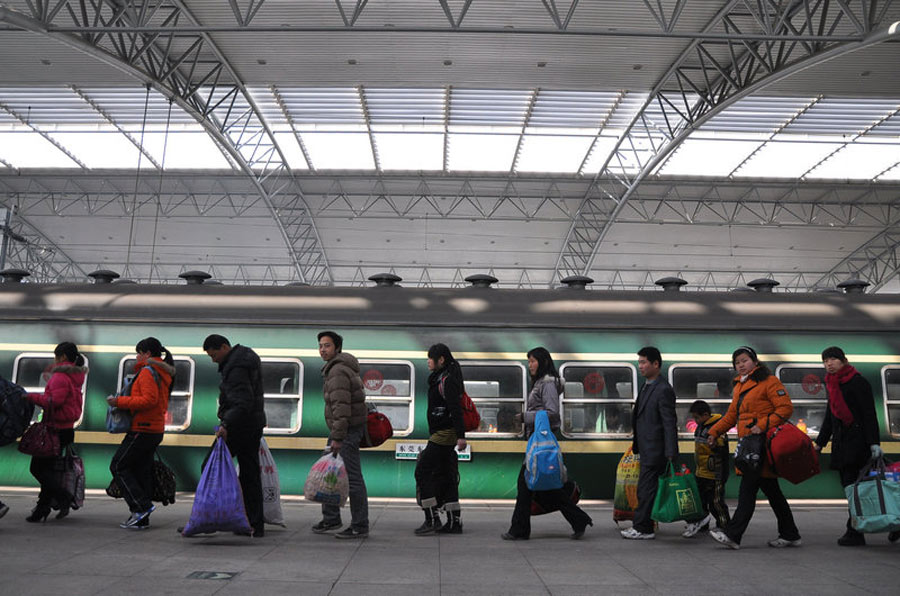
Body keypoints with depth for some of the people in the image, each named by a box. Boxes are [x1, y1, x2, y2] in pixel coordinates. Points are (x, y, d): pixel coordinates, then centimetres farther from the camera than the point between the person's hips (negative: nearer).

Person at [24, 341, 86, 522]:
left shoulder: (60, 376, -15)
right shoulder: (76, 376, 15)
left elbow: (54, 401, -23)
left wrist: (31, 397, -14)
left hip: (56, 429, -10)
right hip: (67, 428, 10)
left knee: (38, 468, -3)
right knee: (48, 467, 16)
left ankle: (62, 499, -9)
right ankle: (42, 508, 20)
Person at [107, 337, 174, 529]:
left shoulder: (148, 371, -12)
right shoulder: (164, 373, 17)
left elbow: (149, 400, -23)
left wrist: (119, 401, -18)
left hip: (142, 430, -10)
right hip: (156, 429, 10)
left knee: (118, 466, -2)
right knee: (142, 471, 10)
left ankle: (141, 506, -9)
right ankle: (141, 519, 12)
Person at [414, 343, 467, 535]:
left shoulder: (447, 380, -14)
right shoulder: (439, 378, 18)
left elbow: (456, 409, -22)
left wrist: (461, 436, -28)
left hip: (444, 434, -10)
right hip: (442, 434, 10)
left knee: (423, 471, -8)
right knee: (444, 476, 10)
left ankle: (432, 519, -6)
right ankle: (454, 522, 13)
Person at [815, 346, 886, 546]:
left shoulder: (858, 382, -7)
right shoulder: (833, 385, 18)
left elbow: (870, 414, -12)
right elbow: (830, 417, 24)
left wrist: (874, 443, -21)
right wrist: (820, 443, 23)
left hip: (857, 441, -8)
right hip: (841, 443, 8)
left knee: (853, 485, -9)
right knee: (848, 485, 7)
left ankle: (854, 532, -6)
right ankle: (855, 532, 13)